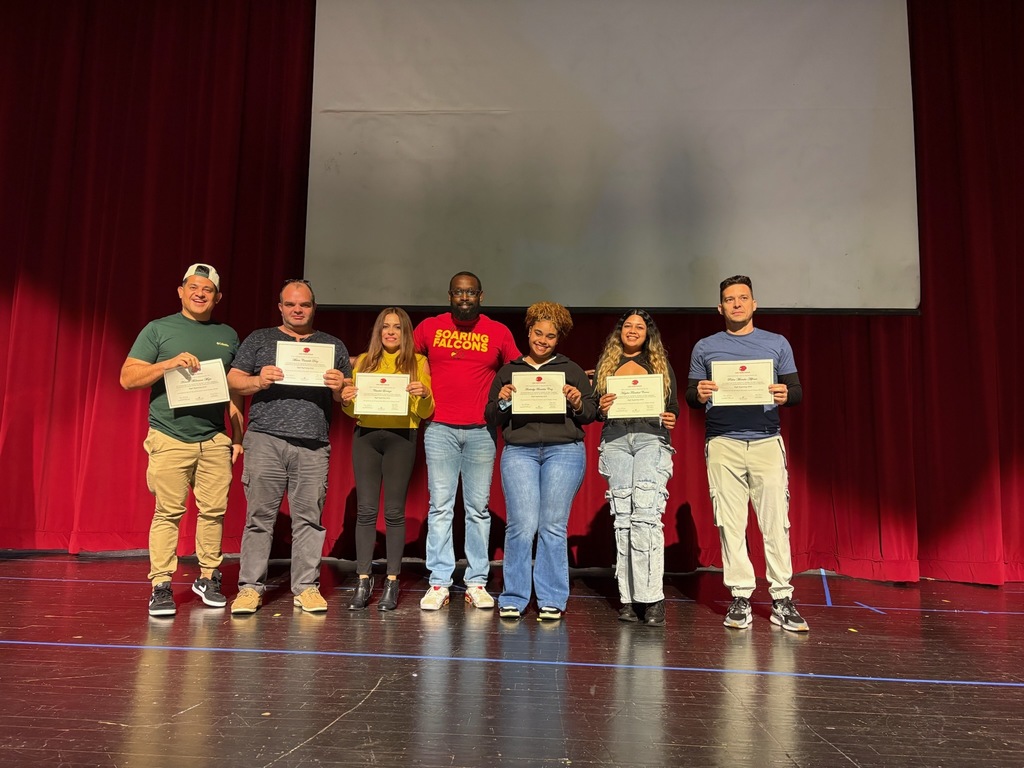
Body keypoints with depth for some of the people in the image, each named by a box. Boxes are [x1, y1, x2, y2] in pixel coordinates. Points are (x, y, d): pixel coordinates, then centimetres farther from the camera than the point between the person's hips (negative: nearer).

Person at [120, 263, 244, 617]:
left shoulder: (228, 336, 15)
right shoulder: (158, 329, 6)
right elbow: (127, 378, 0)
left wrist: (238, 436, 12)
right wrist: (169, 363, -15)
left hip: (215, 440, 3)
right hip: (170, 438, -3)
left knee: (214, 510, 2)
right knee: (168, 512, -4)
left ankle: (208, 578, 16)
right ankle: (161, 586, 4)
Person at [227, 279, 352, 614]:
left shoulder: (333, 345, 18)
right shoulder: (258, 340, 16)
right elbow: (233, 380, 9)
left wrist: (339, 388, -7)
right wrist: (259, 381, -10)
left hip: (314, 445, 1)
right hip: (265, 439, -1)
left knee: (309, 517, 0)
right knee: (259, 516, -1)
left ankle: (307, 588, 8)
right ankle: (250, 587, 7)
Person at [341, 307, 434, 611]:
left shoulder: (418, 362, 7)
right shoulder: (364, 361, 14)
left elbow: (426, 413, 4)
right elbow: (353, 411, 15)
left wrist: (424, 394, -16)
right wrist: (347, 399, -6)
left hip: (401, 438, -2)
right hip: (365, 436, 2)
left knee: (394, 511, 0)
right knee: (366, 509, 0)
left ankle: (392, 583, 7)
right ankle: (363, 581, 6)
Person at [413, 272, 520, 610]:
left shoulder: (499, 333, 7)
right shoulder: (430, 327, 8)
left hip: (481, 430, 0)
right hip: (440, 429, 0)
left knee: (478, 507, 4)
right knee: (440, 506, -1)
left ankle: (477, 583, 11)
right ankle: (439, 583, 5)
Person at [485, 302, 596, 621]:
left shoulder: (572, 371, 16)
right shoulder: (508, 371, 17)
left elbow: (590, 415, 12)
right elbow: (491, 419, 15)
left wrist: (577, 403, -8)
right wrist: (502, 402, -4)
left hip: (564, 451, 0)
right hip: (519, 451, 0)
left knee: (553, 526, -1)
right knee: (521, 525, -8)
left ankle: (551, 601, 10)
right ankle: (513, 599, 5)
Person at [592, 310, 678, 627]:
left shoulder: (661, 365, 16)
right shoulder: (605, 366, 18)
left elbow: (673, 406, 13)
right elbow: (593, 408, 13)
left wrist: (670, 419, -9)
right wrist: (601, 409, -9)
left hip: (651, 439, -2)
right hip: (615, 440, 2)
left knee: (646, 514, -15)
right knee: (622, 517, 0)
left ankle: (651, 597, -13)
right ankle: (628, 597, 5)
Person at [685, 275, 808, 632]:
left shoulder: (777, 344, 13)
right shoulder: (705, 347, 13)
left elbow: (797, 390, 10)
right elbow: (689, 396, 11)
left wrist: (786, 395, -13)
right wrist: (698, 394, -14)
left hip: (767, 442, 0)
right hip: (722, 444, 0)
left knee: (776, 522, -3)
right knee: (730, 524, 0)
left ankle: (782, 600, 5)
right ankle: (740, 598, 7)